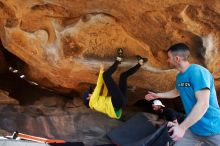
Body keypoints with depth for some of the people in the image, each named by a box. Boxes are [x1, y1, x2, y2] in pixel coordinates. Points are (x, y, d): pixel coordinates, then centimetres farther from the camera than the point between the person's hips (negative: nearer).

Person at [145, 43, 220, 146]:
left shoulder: (197, 72, -21)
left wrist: (182, 127, -29)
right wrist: (157, 95, 31)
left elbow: (203, 104, -29)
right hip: (193, 127, 8)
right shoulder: (179, 76, 7)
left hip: (212, 129, -8)